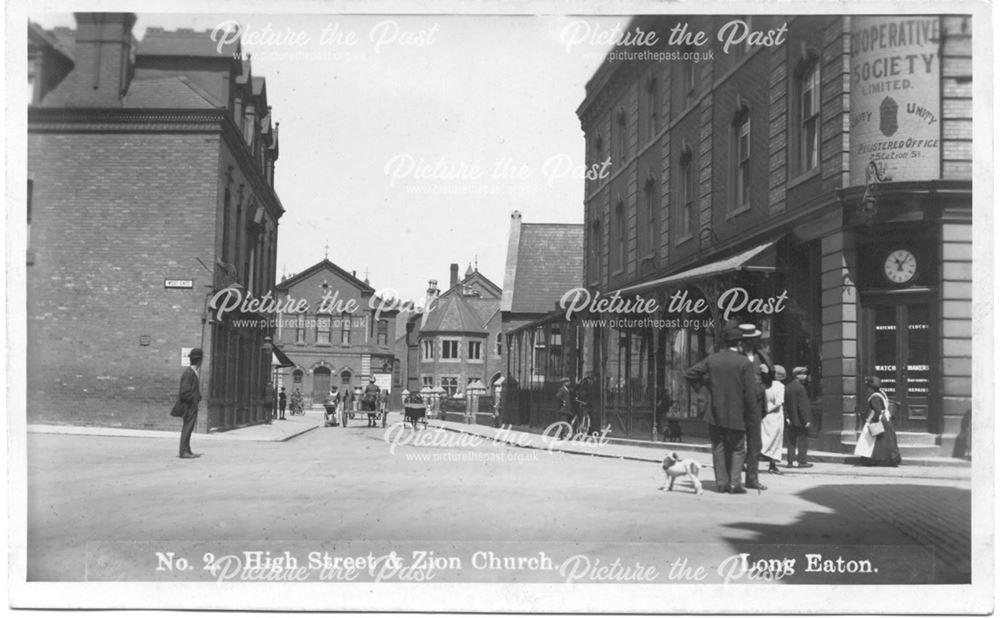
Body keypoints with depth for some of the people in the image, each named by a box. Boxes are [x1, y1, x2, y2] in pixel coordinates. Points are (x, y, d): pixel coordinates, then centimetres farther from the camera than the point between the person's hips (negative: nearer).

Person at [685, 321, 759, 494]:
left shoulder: (712, 360, 1)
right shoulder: (744, 362, -10)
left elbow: (689, 374, 4)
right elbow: (750, 391, -10)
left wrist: (703, 384, 13)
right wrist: (749, 413, 1)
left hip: (715, 413, 3)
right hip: (736, 415, -3)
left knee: (719, 449, 11)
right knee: (737, 449, 8)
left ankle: (721, 482, 9)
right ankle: (734, 483, -1)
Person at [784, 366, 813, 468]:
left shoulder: (787, 388, 8)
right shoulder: (800, 388, -15)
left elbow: (785, 404, 7)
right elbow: (803, 406, -18)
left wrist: (787, 417, 6)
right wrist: (806, 420, -16)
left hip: (791, 420, 7)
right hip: (800, 420, -7)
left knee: (791, 441, 10)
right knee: (803, 441, 2)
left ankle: (791, 461, 10)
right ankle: (802, 461, 3)